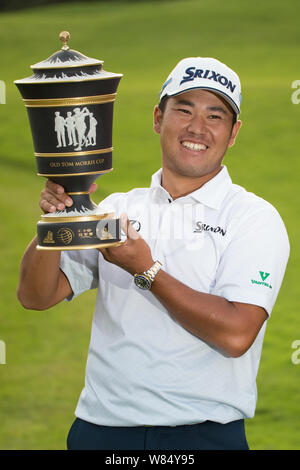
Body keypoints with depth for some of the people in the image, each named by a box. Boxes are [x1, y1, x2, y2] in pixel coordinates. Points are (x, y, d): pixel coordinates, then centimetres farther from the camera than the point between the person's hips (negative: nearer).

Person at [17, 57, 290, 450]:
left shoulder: (254, 218, -3)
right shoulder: (117, 209, 9)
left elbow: (235, 334, -16)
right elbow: (36, 296, 5)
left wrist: (147, 271, -14)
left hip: (203, 433, -3)